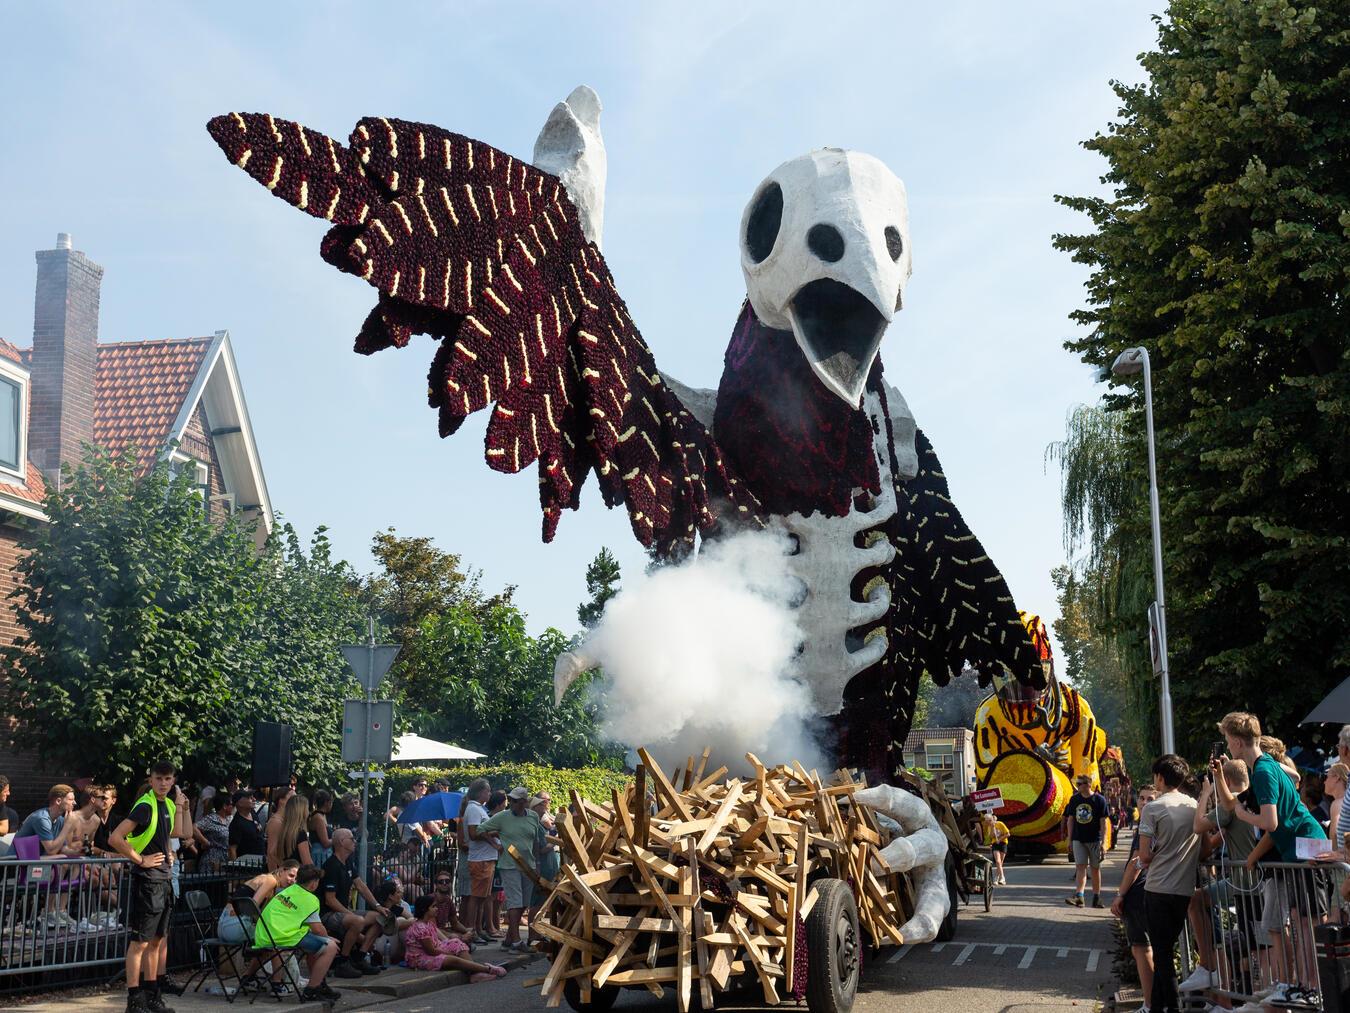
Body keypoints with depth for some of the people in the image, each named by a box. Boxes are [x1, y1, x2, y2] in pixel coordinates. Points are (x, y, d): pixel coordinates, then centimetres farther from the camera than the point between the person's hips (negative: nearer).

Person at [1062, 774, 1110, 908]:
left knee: (1095, 868, 6)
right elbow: (1070, 820, 10)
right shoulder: (1074, 799, 6)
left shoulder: (1099, 800, -4)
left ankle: (1096, 898, 13)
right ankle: (1078, 896, -18)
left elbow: (1103, 822, -4)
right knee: (1080, 866, -8)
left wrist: (1103, 841, -8)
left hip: (1094, 840, -2)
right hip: (1078, 840, 2)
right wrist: (1069, 840, 7)